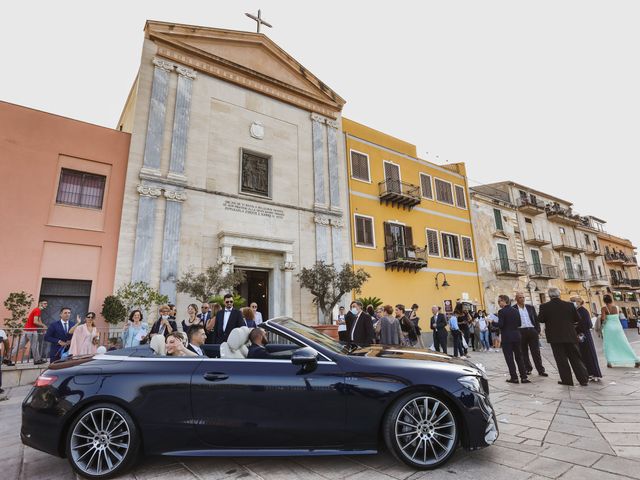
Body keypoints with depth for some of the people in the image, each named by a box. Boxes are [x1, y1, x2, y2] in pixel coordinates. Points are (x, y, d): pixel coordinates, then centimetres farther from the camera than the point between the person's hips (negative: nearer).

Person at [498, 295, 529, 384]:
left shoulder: (501, 311, -13)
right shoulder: (515, 310, 6)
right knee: (519, 357, 12)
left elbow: (500, 325, -17)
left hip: (506, 337, -6)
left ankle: (514, 378, 6)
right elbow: (520, 323, 9)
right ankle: (524, 377, 13)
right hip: (516, 336, 6)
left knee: (509, 358, 3)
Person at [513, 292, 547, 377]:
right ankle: (528, 369, 19)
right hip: (521, 332, -2)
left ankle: (541, 370, 8)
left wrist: (538, 331, 4)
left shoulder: (530, 307, 10)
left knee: (536, 352, 3)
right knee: (524, 352, 7)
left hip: (532, 331, 2)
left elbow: (536, 319, 12)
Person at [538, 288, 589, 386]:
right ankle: (584, 379, 15)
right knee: (575, 358, 13)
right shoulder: (569, 305, -1)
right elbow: (577, 319, 6)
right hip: (570, 336, 3)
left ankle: (567, 380, 10)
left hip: (555, 337, -3)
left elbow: (540, 319, -4)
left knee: (561, 359, 5)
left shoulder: (544, 306, -9)